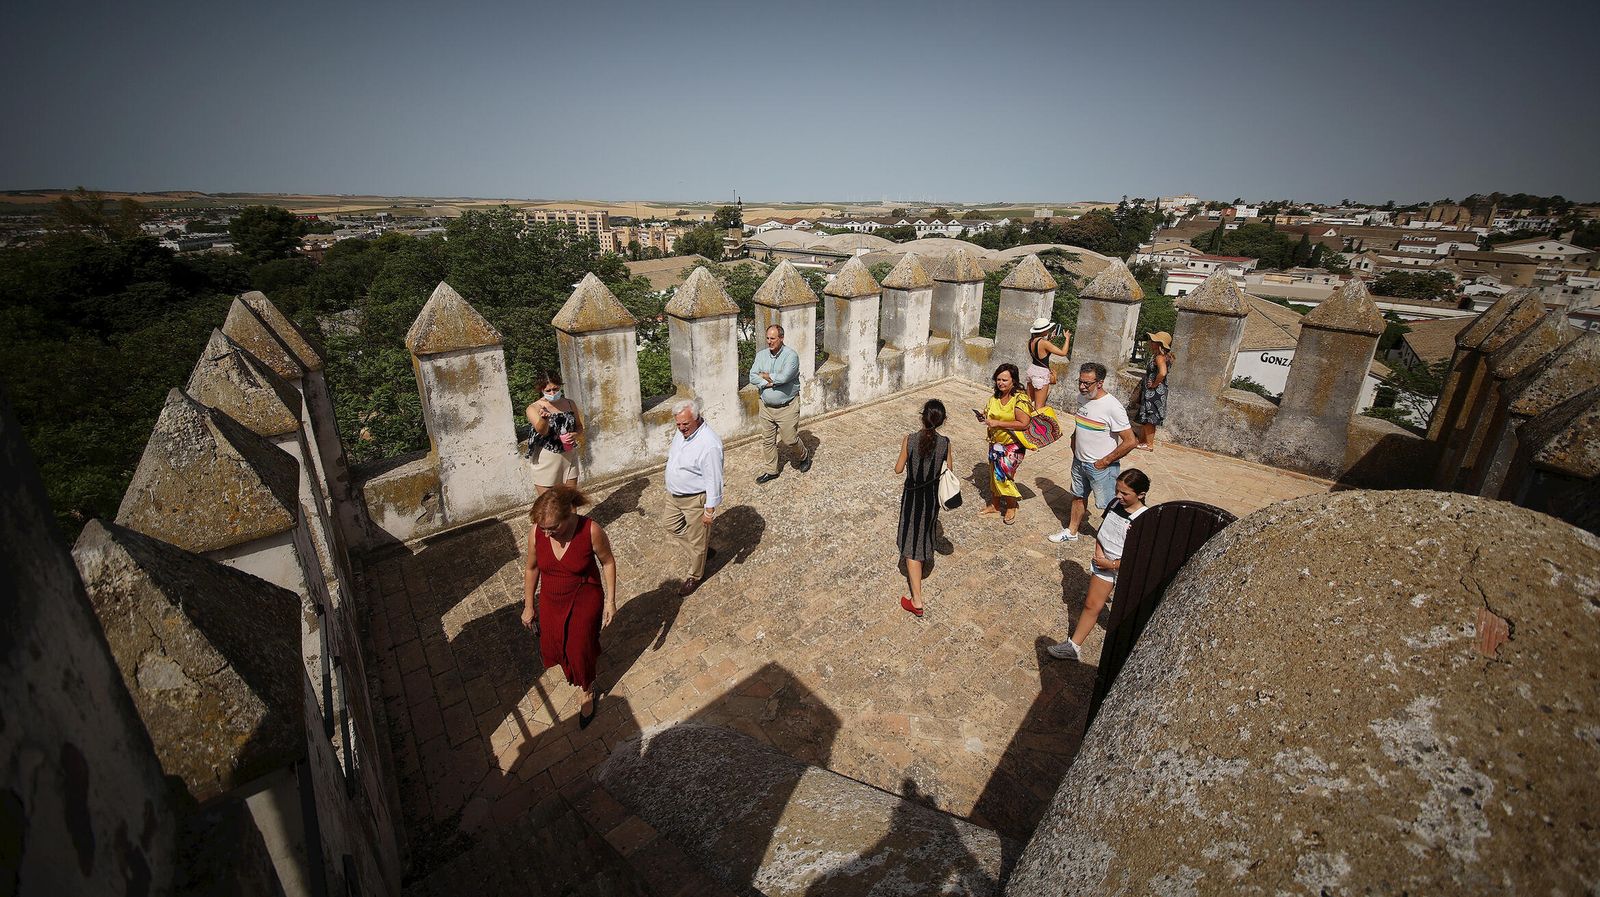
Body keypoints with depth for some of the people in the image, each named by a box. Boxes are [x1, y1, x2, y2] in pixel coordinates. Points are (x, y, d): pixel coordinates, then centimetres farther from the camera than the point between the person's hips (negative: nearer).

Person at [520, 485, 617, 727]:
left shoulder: (592, 531, -30)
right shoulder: (536, 533, -20)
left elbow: (608, 562, -12)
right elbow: (531, 568, -3)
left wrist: (610, 600, -8)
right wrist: (529, 606, 7)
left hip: (584, 598, -3)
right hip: (551, 600, 3)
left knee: (580, 647, -3)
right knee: (553, 645, 17)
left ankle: (588, 691, 27)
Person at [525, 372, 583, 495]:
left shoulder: (570, 404, 3)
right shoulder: (534, 408, -9)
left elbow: (579, 426, 14)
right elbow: (542, 431, -25)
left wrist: (575, 434, -9)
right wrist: (544, 418, -47)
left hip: (569, 458, 4)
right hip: (546, 461, -4)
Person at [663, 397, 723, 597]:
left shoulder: (709, 445, -32)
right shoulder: (682, 432, -4)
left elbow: (713, 480, -26)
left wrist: (710, 508, -22)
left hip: (695, 499, -9)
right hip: (674, 494, 9)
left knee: (696, 540, 10)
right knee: (673, 526, 25)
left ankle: (694, 576, 32)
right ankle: (702, 550, 46)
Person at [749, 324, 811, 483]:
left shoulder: (791, 356, -13)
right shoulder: (761, 355, 4)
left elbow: (784, 377, -26)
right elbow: (753, 377, -5)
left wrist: (766, 376, -11)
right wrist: (768, 383, -21)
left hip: (787, 407, -5)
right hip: (766, 407, 5)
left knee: (789, 439, 2)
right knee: (767, 440, 11)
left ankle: (804, 456, 33)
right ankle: (771, 471, 27)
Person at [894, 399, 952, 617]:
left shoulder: (910, 440, -18)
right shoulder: (944, 443, -13)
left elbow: (898, 469, -7)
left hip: (912, 496, -3)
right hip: (932, 496, 3)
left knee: (912, 546, 1)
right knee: (924, 530, 31)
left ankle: (917, 600, 1)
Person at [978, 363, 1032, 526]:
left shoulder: (1019, 400, -18)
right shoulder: (994, 399, 3)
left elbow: (1023, 424, -27)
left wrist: (998, 423, -26)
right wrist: (984, 417, -6)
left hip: (1013, 446, -7)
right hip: (995, 443, 7)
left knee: (1002, 475, -9)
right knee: (994, 474, 15)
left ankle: (1011, 507, 14)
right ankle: (995, 505, 33)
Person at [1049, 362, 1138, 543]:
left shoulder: (1112, 407, -24)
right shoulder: (1082, 398, -1)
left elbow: (1130, 442, -23)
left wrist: (1105, 461, -18)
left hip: (1101, 467, -8)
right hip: (1079, 461, 8)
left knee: (1108, 507, 3)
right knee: (1078, 497, 22)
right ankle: (1071, 532, 37)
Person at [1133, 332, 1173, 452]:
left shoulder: (1160, 357, -19)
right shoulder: (1155, 356, 9)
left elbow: (1162, 373, -35)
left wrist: (1154, 384, -21)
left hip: (1154, 392, -10)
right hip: (1148, 391, 10)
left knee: (1149, 419, -1)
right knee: (1144, 418, 17)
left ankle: (1149, 444, 8)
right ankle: (1142, 440, 28)